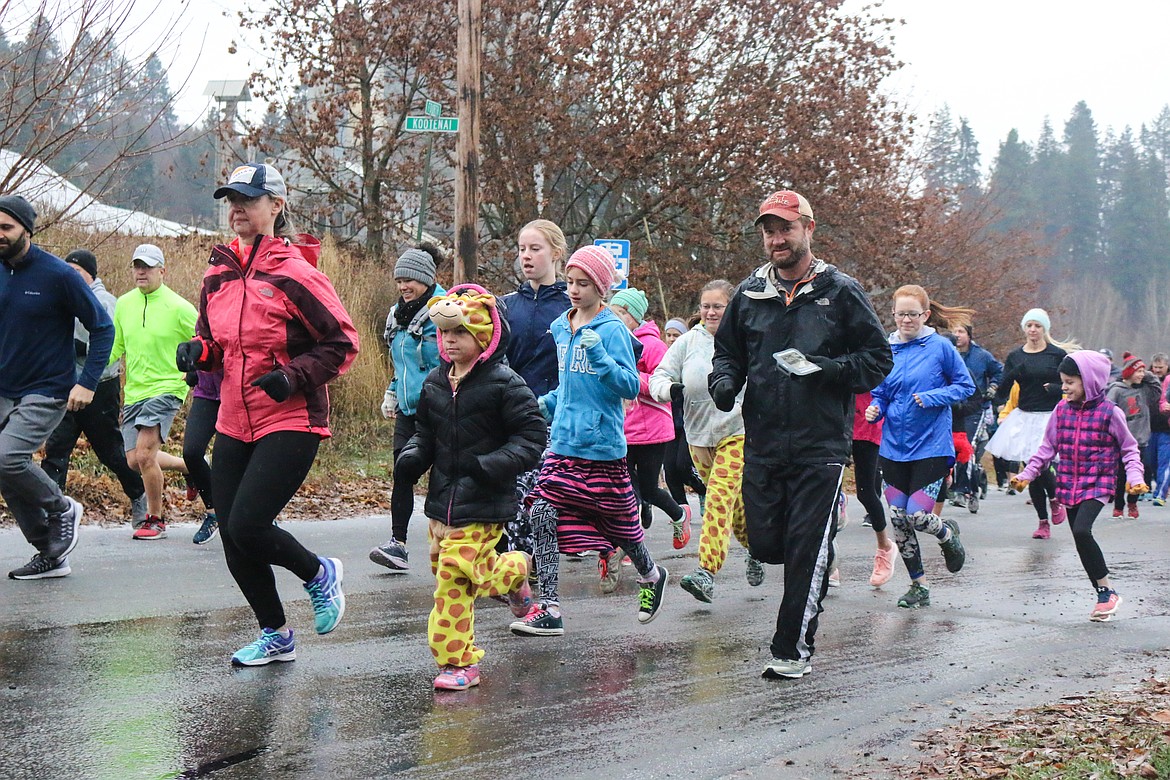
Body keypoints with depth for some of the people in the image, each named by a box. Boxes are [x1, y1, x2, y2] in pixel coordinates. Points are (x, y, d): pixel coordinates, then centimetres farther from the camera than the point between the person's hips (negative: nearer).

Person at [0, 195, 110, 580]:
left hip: (46, 393, -6)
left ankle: (62, 509, 2)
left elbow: (103, 328, -7)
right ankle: (50, 554, 19)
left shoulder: (58, 275, -12)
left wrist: (87, 383, -15)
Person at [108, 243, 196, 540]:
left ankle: (155, 520, 0)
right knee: (134, 460, 4)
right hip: (133, 392, 7)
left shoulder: (178, 307, -8)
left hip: (166, 388, -7)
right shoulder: (124, 304, 9)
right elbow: (116, 346, 20)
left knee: (145, 454, -18)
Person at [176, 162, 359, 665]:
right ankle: (275, 636, 26)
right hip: (233, 422, 7)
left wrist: (294, 377, -19)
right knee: (231, 535, 6)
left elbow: (343, 342, -8)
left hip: (290, 422, -7)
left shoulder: (294, 273, -11)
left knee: (247, 526, -17)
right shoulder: (218, 274, 9)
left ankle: (319, 575, 14)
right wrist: (198, 351, 0)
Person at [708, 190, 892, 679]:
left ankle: (794, 649, 5)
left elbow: (878, 359, 2)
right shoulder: (749, 295, 11)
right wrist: (724, 382, -2)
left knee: (807, 552, -5)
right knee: (765, 544, 5)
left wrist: (828, 369, -15)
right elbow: (728, 352, 21)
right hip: (763, 444, 4)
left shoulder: (840, 292, 0)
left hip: (821, 444, -4)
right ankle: (818, 566, 37)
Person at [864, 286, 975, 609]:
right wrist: (875, 410, -9)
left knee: (918, 517, -12)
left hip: (931, 446, -4)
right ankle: (919, 586, 20)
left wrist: (932, 397, -16)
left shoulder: (940, 347, -6)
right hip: (894, 446, 4)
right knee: (898, 520, 4)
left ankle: (948, 534, 25)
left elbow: (966, 386, -1)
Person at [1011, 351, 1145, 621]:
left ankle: (1107, 589, -11)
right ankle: (1103, 597, 18)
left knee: (1081, 531, -25)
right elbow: (1048, 447, 13)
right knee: (1081, 540, 6)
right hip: (1068, 486, 6)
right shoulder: (1062, 410, 7)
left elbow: (1129, 449, 2)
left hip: (1097, 485, -6)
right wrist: (1027, 474, 5)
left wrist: (1135, 478, -12)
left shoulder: (1109, 412, -6)